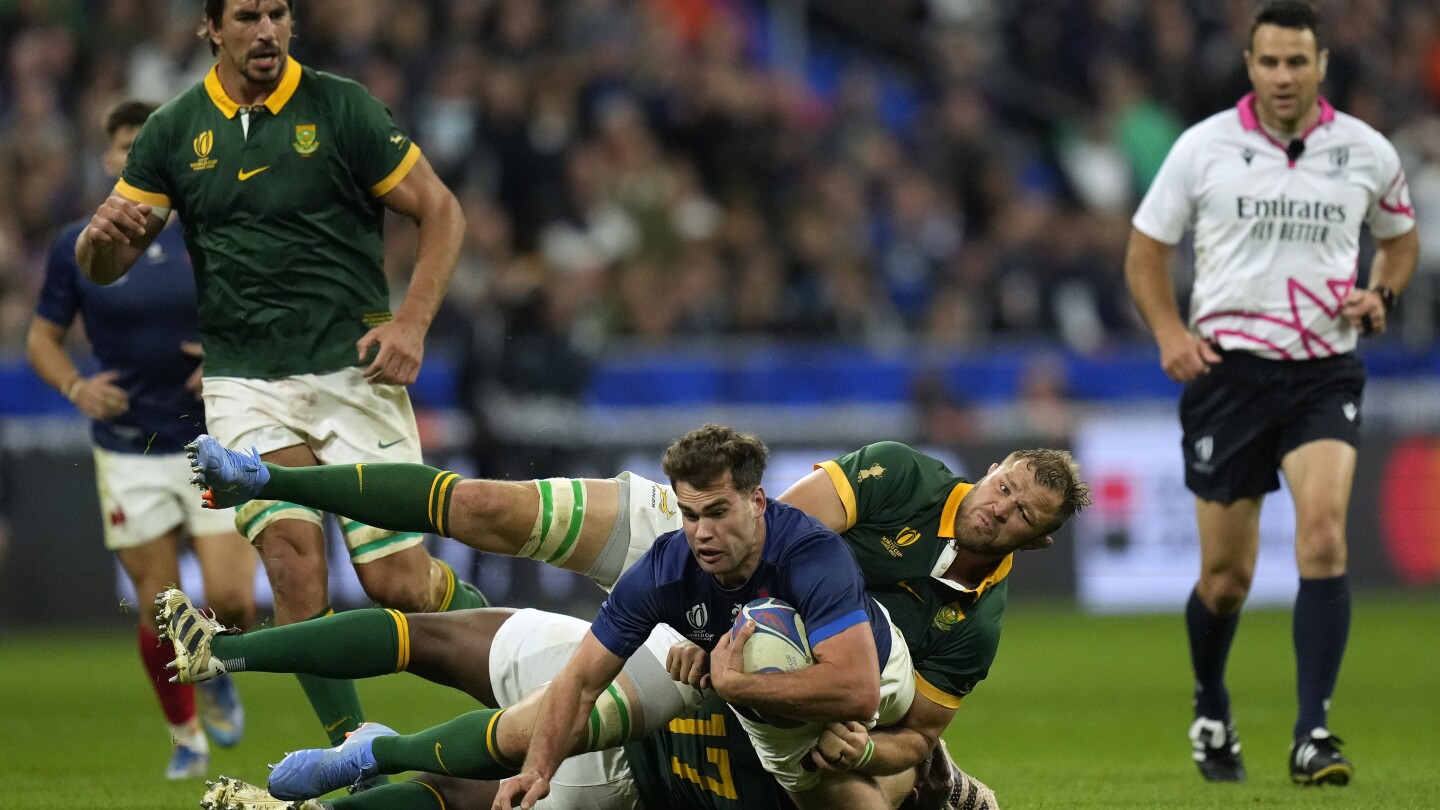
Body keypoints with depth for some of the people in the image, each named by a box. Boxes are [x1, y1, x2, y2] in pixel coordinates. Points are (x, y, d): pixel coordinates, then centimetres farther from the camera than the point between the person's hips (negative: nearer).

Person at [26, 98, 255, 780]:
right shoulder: (76, 248, 1)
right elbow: (42, 337, 10)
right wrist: (74, 386, -10)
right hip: (129, 454, 0)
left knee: (232, 601, -11)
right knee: (161, 612, -1)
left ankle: (215, 673, 24)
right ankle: (185, 738, 21)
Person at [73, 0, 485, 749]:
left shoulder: (341, 109, -3)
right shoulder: (175, 130, 5)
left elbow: (440, 211, 2)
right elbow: (103, 268, 8)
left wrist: (411, 323, -10)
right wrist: (104, 234, -17)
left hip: (352, 369, -1)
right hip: (245, 381, 2)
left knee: (397, 581, -6)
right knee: (293, 554, -20)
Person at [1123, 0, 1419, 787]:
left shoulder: (1365, 152, 2)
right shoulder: (1203, 146, -1)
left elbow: (1400, 238, 20)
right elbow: (1145, 251, 8)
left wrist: (1379, 296, -1)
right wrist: (1170, 333, -8)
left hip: (1324, 372, 0)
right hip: (1229, 366, 0)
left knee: (1324, 531, -22)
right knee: (1226, 576, 3)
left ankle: (1312, 735, -19)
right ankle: (1211, 714, 32)